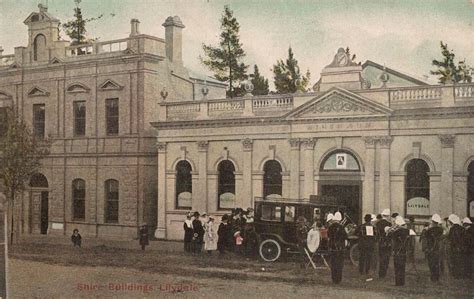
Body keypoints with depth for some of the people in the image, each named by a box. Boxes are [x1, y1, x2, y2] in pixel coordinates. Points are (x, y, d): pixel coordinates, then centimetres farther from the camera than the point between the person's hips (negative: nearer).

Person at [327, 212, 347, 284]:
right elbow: (345, 237, -9)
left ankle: (333, 279, 15)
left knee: (333, 263, 12)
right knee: (339, 263, 3)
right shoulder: (340, 227, -14)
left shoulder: (330, 227, 0)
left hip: (332, 247, 4)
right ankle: (338, 279, 1)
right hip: (340, 247, -4)